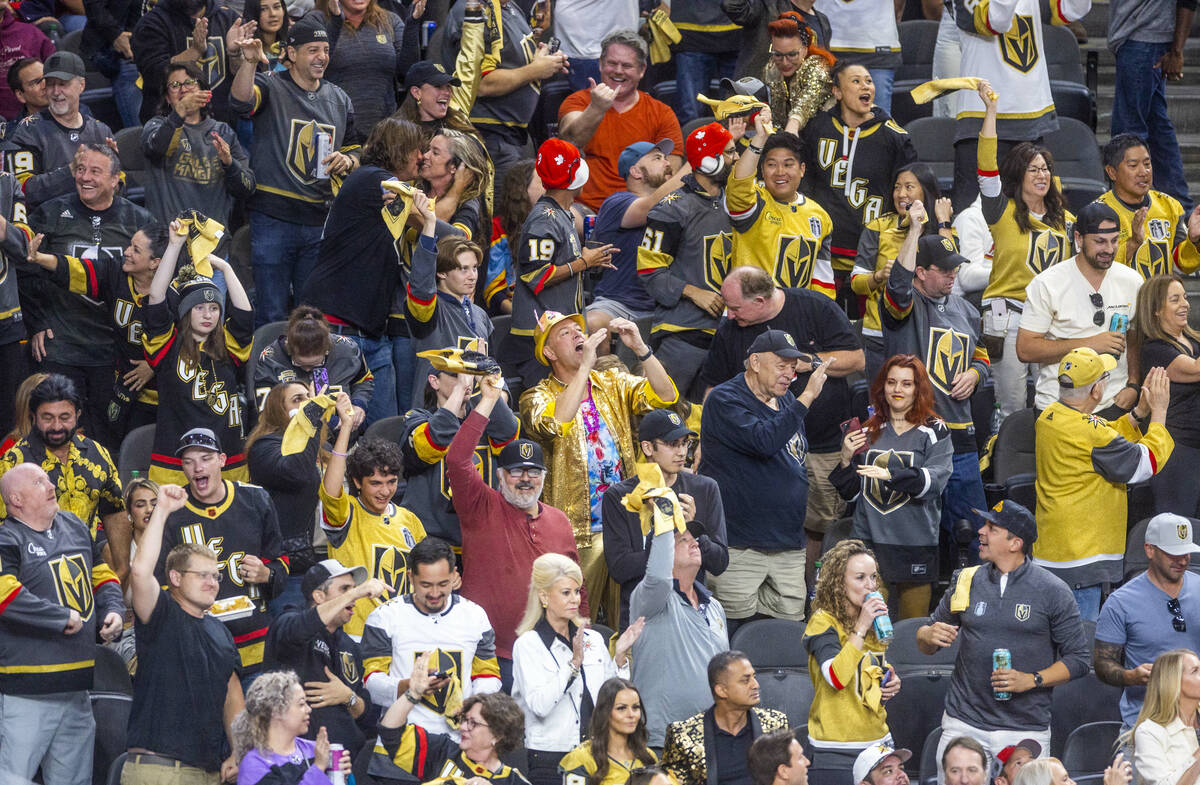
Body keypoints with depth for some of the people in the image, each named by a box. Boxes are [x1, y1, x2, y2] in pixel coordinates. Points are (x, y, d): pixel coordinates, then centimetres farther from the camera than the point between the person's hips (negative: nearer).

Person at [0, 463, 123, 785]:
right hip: (27, 691, -8)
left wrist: (113, 612, 7)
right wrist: (64, 617, -18)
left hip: (76, 686, 8)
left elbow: (102, 576, 27)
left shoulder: (75, 527, 14)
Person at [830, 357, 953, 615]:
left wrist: (892, 475, -29)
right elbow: (849, 492, 14)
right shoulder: (867, 429, 11)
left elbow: (935, 480, -14)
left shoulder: (934, 431, 1)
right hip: (867, 538, 3)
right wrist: (846, 460, -5)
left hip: (915, 545, -3)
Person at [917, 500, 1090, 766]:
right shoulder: (966, 582, 10)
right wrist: (930, 636, -6)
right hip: (964, 724, 2)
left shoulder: (1053, 592, 0)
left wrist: (1031, 680, -13)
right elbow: (925, 641, 18)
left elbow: (1078, 660, 1)